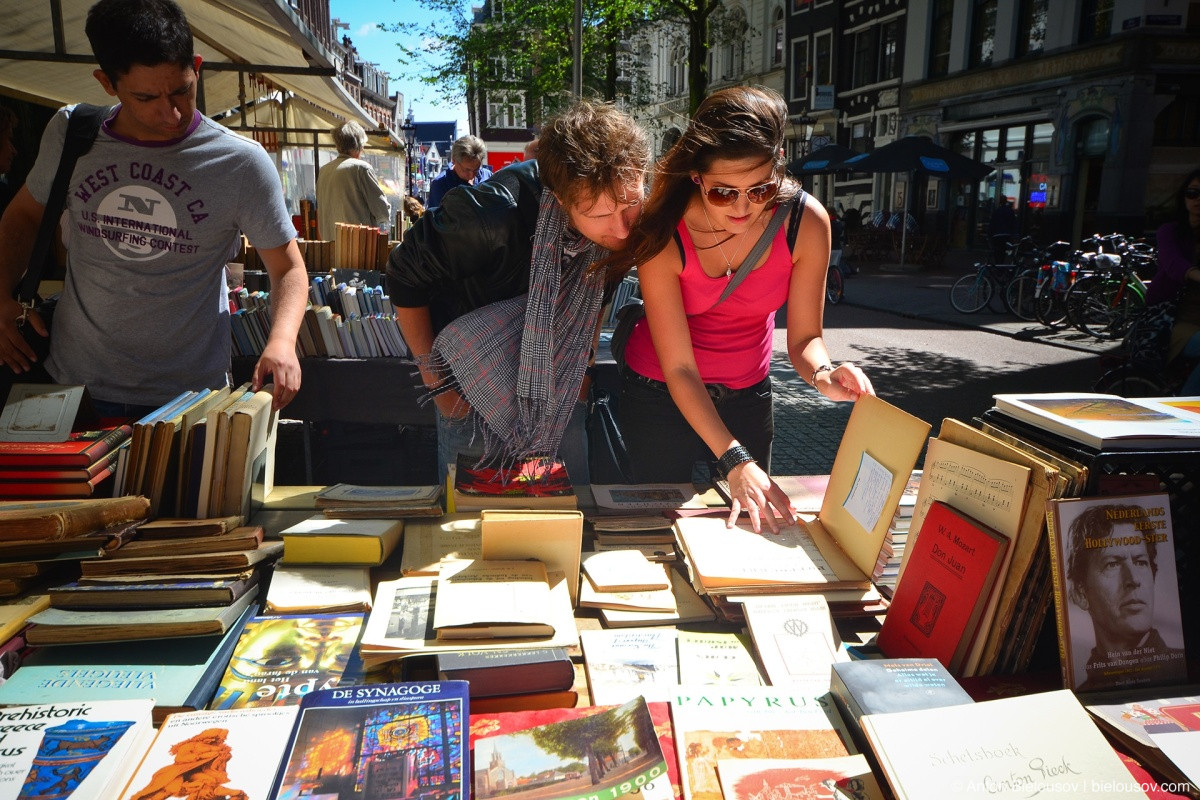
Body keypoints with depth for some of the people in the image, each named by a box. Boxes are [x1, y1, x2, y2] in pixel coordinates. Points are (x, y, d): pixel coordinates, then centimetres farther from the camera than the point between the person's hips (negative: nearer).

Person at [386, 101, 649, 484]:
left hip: (559, 393, 4)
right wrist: (434, 377, -13)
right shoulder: (495, 212, -36)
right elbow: (406, 275, -19)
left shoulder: (633, 225, -20)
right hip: (476, 388, -3)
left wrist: (582, 367, 5)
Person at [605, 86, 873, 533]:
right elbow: (679, 368, -26)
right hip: (662, 393, -2)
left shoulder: (807, 222, -21)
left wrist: (823, 374, -38)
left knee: (754, 523, 17)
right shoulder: (664, 236, -28)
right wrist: (735, 462, -34)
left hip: (748, 391, 3)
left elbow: (804, 336, -14)